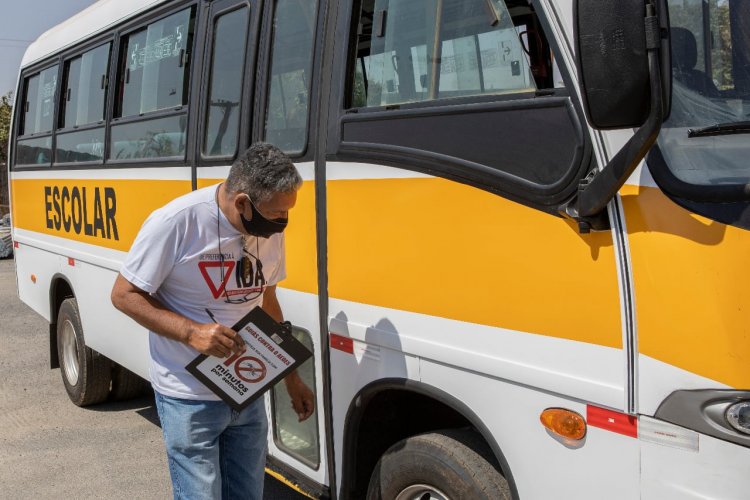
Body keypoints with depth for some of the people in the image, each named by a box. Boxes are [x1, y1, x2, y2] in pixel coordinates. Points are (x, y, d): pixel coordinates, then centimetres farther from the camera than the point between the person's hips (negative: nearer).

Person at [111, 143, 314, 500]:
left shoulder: (271, 230, -1)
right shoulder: (176, 222, -21)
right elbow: (124, 295, -12)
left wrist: (291, 378, 13)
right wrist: (191, 332, -26)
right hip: (190, 401, -6)